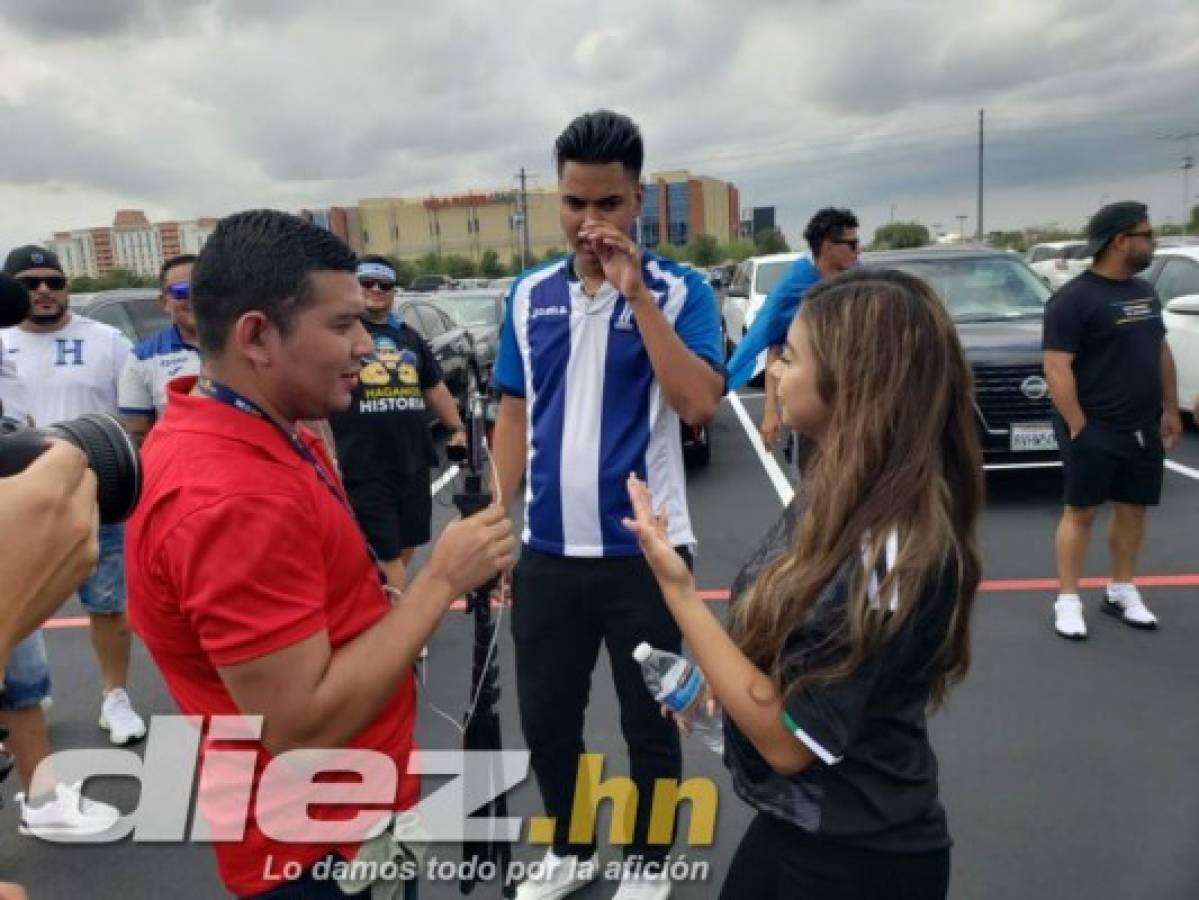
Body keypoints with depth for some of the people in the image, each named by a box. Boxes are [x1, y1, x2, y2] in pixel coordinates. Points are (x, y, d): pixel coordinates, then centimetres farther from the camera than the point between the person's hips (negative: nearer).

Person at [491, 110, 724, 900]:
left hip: (645, 551, -3)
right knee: (545, 717, 16)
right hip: (547, 553, 4)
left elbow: (699, 404, -20)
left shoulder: (680, 290, -6)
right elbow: (515, 416, 10)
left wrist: (637, 294, -21)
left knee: (649, 722, 14)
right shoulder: (530, 295, 5)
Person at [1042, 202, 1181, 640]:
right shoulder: (1074, 297, -13)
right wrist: (1078, 427, -21)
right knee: (1081, 511, 0)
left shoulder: (1145, 292, 13)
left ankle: (1121, 591, 28)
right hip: (1094, 430, -7)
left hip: (1143, 429, 7)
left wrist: (1171, 410, 15)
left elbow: (1161, 352, 20)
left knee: (1132, 510, 13)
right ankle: (1067, 600, 10)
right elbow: (1056, 367, -18)